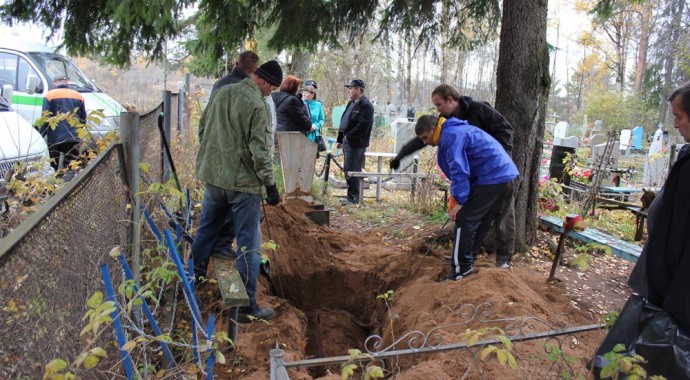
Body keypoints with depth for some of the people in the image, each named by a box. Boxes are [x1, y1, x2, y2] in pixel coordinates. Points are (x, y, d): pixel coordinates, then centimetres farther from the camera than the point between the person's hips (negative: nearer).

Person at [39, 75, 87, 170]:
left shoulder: (49, 95, 2)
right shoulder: (79, 96, 9)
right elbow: (83, 119, 12)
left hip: (54, 138, -2)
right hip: (74, 138, 2)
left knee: (53, 169, 8)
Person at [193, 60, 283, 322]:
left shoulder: (222, 93, 7)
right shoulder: (257, 105, -16)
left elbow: (203, 125, 18)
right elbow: (260, 151, -18)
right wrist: (270, 184, -11)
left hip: (213, 176, 7)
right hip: (243, 183, -7)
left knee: (206, 231, 24)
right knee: (248, 244, 1)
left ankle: (192, 279, 40)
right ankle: (247, 306, 8)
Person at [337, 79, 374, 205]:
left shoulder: (366, 105, -12)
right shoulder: (351, 103, 17)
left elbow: (362, 126, -20)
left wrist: (348, 137, -15)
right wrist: (340, 139, 17)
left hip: (356, 144, -9)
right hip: (347, 142, 9)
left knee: (352, 171, -6)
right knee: (348, 171, 13)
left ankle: (353, 198, 2)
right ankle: (351, 197, 22)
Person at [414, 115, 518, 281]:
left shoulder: (450, 135, -13)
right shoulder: (455, 131, 20)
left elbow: (459, 171, -20)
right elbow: (459, 169, 20)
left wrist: (460, 201, -18)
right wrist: (457, 198, 15)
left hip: (493, 176, -11)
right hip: (503, 173, 11)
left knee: (464, 219, -9)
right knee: (479, 219, 18)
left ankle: (461, 269, -5)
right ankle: (468, 259, 28)